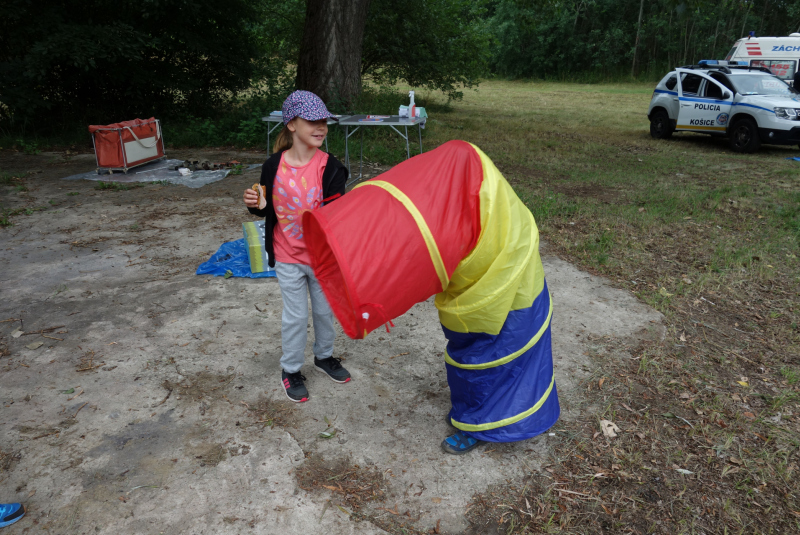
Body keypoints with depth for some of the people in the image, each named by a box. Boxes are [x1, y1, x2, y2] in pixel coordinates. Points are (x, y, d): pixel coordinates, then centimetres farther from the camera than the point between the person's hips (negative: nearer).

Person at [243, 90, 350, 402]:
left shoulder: (329, 167, -13)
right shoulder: (274, 166, -9)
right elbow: (269, 208, 5)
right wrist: (256, 204, -16)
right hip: (288, 258, 0)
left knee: (325, 310, 18)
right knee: (295, 316, 9)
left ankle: (324, 356, 44)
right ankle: (291, 369, 30)